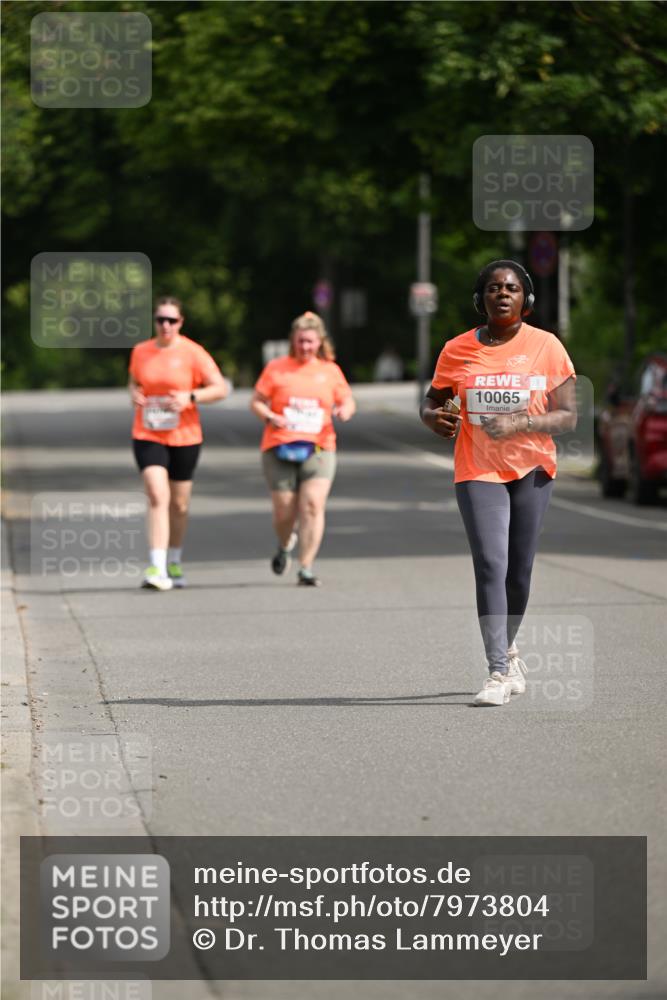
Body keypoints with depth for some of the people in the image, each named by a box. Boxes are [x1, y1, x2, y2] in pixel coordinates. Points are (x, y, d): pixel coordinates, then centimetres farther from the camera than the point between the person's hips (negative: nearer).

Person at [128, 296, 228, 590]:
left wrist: (190, 397, -21)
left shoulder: (193, 353, -6)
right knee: (157, 497, -17)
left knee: (179, 504, 10)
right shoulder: (140, 351, 4)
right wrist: (135, 394, -1)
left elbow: (220, 389, -6)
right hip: (147, 436, 0)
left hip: (184, 437, 0)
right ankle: (157, 569, -23)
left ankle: (174, 562, 33)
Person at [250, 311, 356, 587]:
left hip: (319, 449, 1)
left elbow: (347, 401, 18)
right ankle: (285, 545, 35)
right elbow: (256, 402, 6)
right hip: (280, 449, -1)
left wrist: (345, 410, -6)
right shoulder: (276, 368, 5)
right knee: (285, 512, -1)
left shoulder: (330, 371, 11)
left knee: (313, 505, -16)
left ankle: (306, 569, -13)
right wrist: (270, 417, -14)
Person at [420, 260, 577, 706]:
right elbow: (431, 402, 13)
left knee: (519, 569, 6)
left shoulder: (546, 346, -2)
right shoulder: (458, 350, 2)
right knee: (491, 565, -13)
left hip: (532, 468, 1)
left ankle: (508, 648, 31)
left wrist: (519, 424, -21)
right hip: (478, 471, 0)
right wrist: (435, 417, -12)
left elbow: (568, 417, -4)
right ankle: (499, 672, -15)